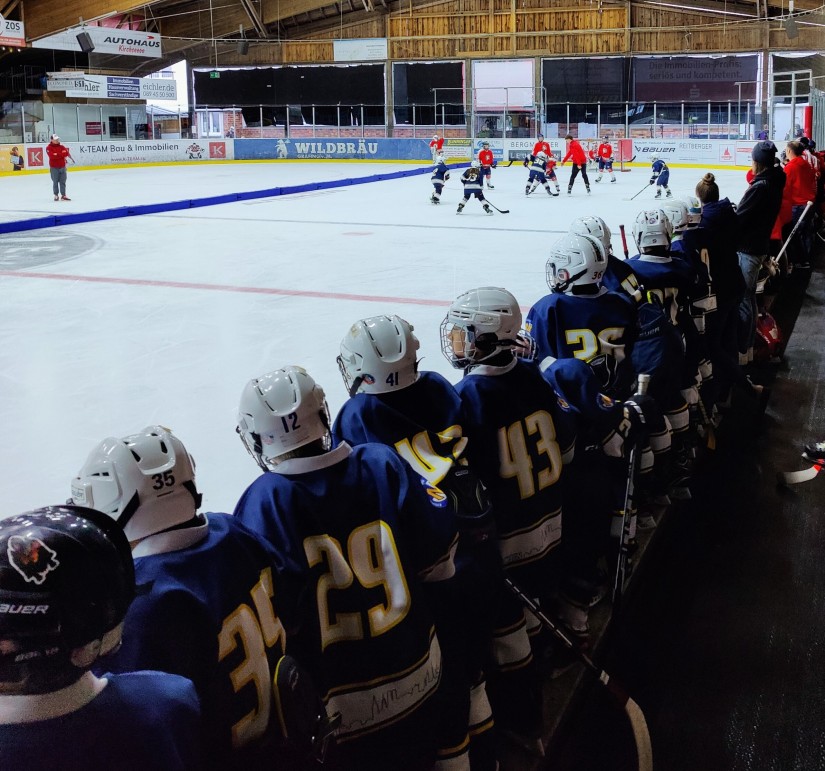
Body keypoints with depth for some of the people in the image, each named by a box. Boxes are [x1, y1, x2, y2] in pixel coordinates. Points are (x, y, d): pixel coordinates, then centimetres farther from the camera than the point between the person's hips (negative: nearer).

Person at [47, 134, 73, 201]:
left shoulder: (62, 147, 8)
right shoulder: (49, 148, -6)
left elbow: (66, 153, -10)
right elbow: (52, 156, -22)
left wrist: (57, 154, -20)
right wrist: (61, 154, -18)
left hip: (62, 167, 4)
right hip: (54, 167, -4)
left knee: (63, 182, 5)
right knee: (55, 182, 2)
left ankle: (63, 195, 11)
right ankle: (56, 195, 12)